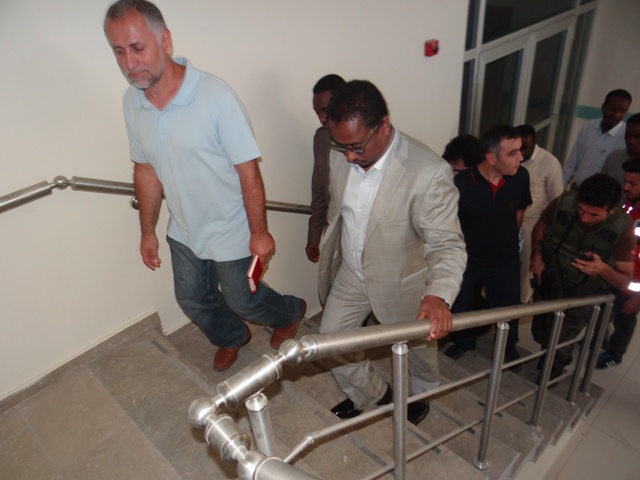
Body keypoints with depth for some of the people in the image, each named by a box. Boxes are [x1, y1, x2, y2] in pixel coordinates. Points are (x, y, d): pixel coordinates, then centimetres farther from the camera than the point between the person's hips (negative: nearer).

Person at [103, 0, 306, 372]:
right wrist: (148, 231, 10)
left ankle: (291, 313, 47)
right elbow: (146, 169, 4)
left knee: (242, 300, 14)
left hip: (230, 232, -6)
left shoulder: (216, 96, -26)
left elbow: (248, 170, -21)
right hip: (184, 231, 6)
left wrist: (259, 232, -16)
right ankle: (232, 337, 54)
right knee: (193, 300, 22)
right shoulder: (132, 102, -7)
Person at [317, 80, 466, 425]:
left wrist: (438, 296, -49)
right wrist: (328, 262, 16)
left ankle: (421, 393, 58)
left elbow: (447, 244, -31)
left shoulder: (429, 173, -32)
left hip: (401, 282, -4)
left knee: (417, 346, 22)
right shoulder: (340, 154, -14)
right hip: (351, 276, 5)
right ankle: (371, 392, 45)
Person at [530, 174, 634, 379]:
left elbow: (625, 281, -17)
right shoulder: (563, 203, -23)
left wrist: (602, 269, -37)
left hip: (582, 297, -2)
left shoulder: (622, 230, -26)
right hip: (548, 284, 3)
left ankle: (552, 371, 35)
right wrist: (537, 255, -13)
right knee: (540, 333, 18)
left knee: (557, 345, -1)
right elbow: (540, 226, 1)